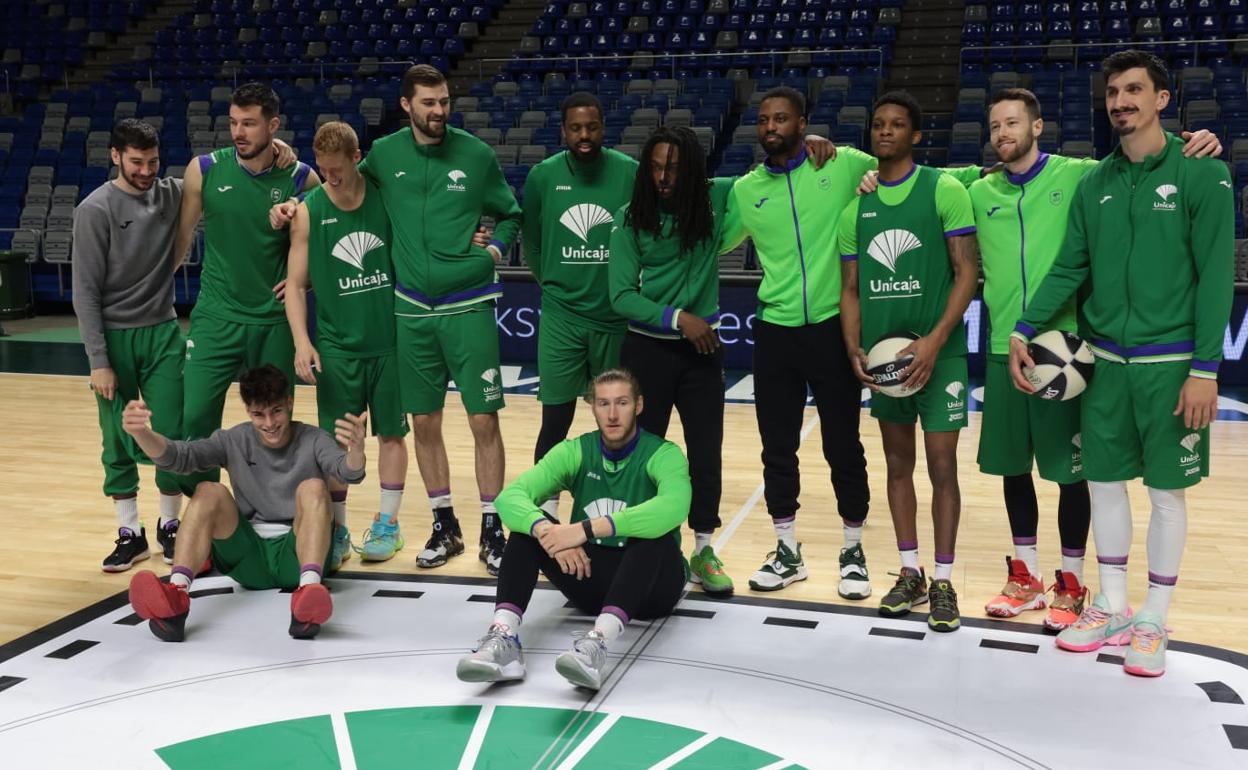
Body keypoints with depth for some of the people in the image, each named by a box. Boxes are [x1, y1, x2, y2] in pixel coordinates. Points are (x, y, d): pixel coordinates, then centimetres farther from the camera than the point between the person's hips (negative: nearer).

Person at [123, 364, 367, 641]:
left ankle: (309, 590, -48)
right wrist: (141, 432, -32)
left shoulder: (313, 440, 0)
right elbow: (179, 456, -10)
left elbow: (347, 472, -21)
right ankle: (176, 597, -39)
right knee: (210, 492, -20)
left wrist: (356, 451, -47)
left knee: (313, 488, -26)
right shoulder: (235, 441, 6)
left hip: (297, 553, -2)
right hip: (249, 556, 2)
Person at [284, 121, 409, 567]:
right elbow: (296, 283, -1)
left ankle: (387, 524, 20)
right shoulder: (308, 211, -4)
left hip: (390, 339, 1)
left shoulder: (386, 197, -3)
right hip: (336, 345, 0)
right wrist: (302, 341, -12)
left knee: (391, 432, 8)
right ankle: (336, 529, 16)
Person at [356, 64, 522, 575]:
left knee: (483, 419, -3)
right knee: (424, 422, 8)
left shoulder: (476, 154, -1)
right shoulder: (383, 155, 3)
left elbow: (510, 215, 11)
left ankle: (492, 531, 9)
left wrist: (494, 250, -6)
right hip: (412, 308, 2)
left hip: (469, 306, -2)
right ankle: (445, 527, 23)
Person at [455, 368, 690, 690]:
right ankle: (504, 638, -36)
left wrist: (587, 529, -44)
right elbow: (510, 497, -16)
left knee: (657, 535, -35)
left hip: (651, 582, -3)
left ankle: (598, 642, -52)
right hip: (590, 572, 4)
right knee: (529, 527, -18)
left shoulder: (664, 455, -13)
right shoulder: (575, 451, -2)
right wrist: (546, 530, -38)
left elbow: (674, 507, -37)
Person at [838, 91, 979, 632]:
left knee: (941, 464, -2)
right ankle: (910, 573, 23)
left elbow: (967, 272, -9)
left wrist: (934, 341, -18)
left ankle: (942, 581, 9)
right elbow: (851, 286, 11)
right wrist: (854, 349, -3)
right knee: (898, 463, 11)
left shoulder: (944, 190, -5)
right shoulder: (856, 205, 9)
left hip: (938, 350, -5)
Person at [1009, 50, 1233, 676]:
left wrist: (1205, 368, -14)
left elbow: (1215, 275, -10)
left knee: (1166, 491, 5)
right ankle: (1112, 607, 26)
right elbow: (1069, 269, 9)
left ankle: (1153, 621, 18)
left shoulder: (1202, 174, -7)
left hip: (1171, 365, -4)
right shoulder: (1094, 185, 6)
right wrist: (1024, 329, -1)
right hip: (1106, 362, 5)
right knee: (1103, 481, 11)